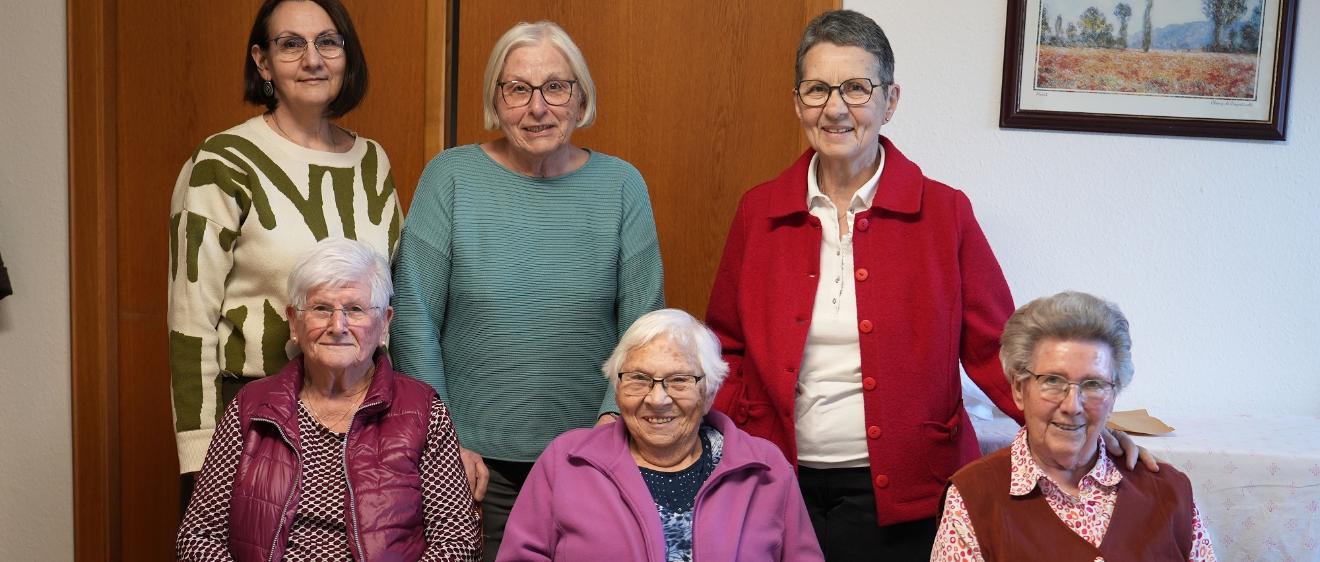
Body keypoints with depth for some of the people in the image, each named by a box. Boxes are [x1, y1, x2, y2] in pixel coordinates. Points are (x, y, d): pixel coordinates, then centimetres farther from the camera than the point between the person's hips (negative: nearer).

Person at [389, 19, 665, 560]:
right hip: (474, 459, -1)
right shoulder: (450, 177, -3)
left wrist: (612, 419, -13)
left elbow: (644, 323, -1)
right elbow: (413, 320, -4)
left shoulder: (620, 184, 0)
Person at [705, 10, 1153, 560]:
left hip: (902, 493, -2)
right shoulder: (759, 212, 0)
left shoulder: (944, 214, -6)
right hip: (782, 487, 2)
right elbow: (729, 348, 7)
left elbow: (994, 348, -3)